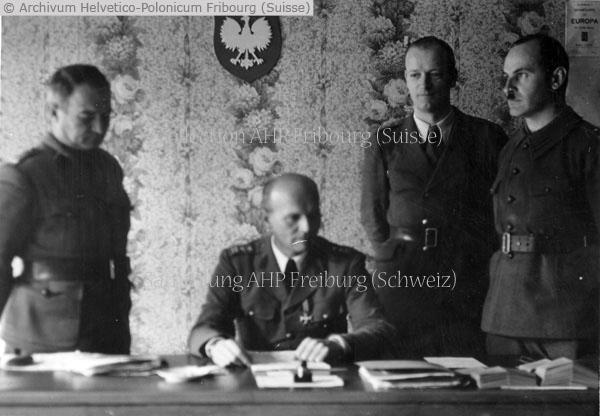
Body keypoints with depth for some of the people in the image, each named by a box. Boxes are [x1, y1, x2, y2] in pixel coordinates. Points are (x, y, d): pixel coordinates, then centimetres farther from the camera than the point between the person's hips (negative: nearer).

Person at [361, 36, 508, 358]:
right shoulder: (386, 142, 9)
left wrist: (476, 264, -1)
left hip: (468, 287, 0)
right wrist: (396, 260, 1)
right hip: (400, 283, 1)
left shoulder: (487, 138, 7)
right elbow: (372, 214, 12)